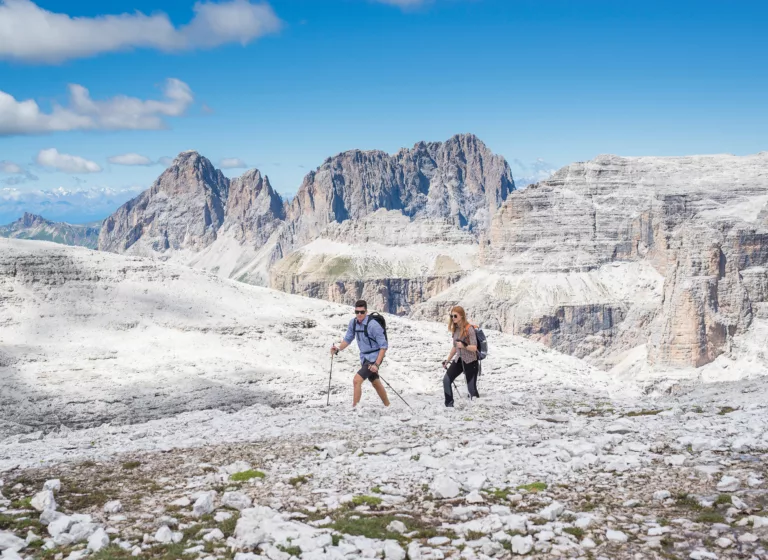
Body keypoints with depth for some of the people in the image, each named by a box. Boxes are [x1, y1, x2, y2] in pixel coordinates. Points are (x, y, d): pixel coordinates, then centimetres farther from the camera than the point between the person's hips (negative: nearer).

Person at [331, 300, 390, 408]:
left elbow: (384, 346, -22)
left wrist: (376, 364, -27)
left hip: (374, 358, -8)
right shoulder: (353, 323, -4)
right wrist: (338, 349, -6)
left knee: (356, 380, -19)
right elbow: (348, 339, 11)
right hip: (364, 358, 8)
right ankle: (388, 406, 40)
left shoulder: (373, 325, -24)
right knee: (376, 384, 22)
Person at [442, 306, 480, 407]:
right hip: (459, 360, 7)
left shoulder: (469, 329, -17)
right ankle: (449, 405, 4)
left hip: (470, 362, -7)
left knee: (472, 388, -1)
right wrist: (447, 361, 21)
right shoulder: (456, 329, 5)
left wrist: (464, 346, -37)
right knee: (446, 380, -6)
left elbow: (474, 347, -19)